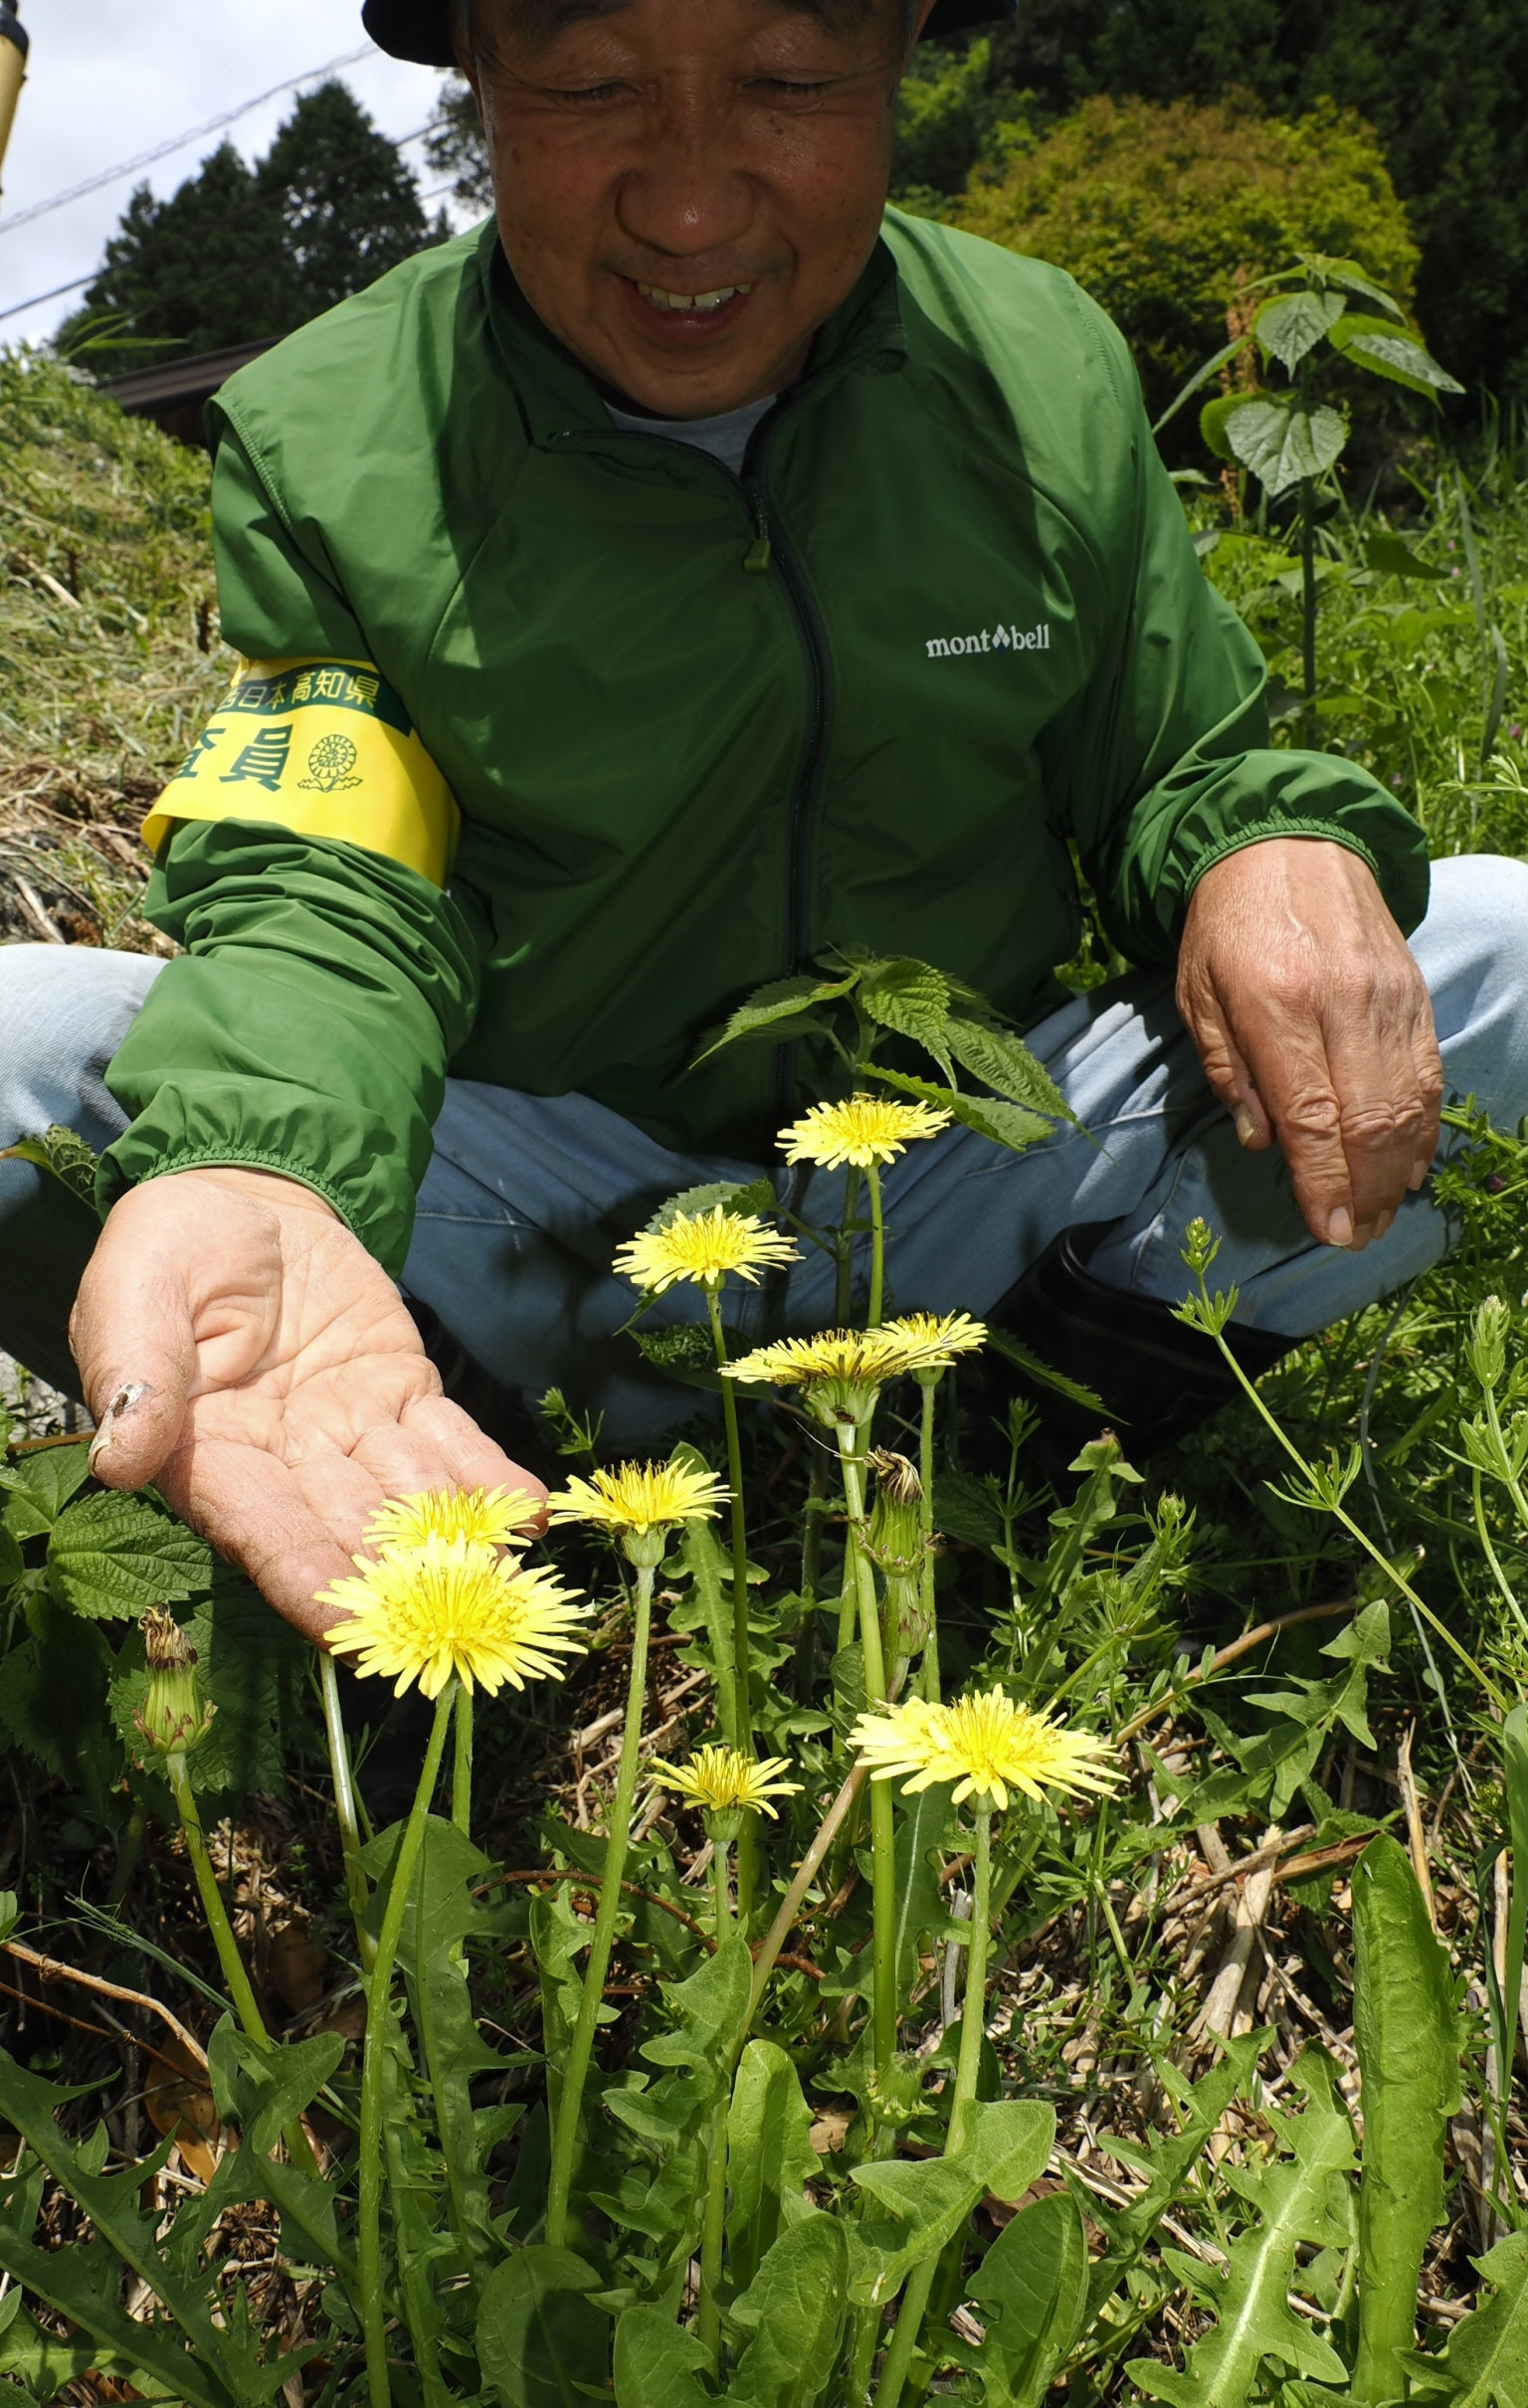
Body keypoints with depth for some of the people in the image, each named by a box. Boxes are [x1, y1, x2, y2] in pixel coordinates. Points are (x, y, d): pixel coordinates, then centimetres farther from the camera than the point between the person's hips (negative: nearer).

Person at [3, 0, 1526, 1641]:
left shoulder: (1048, 369, -2)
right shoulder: (323, 441, -9)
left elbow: (1174, 780, 8)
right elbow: (315, 897, -16)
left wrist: (1280, 845, -18)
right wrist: (235, 1173, -39)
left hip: (970, 1162, 3)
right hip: (541, 1201, -1)